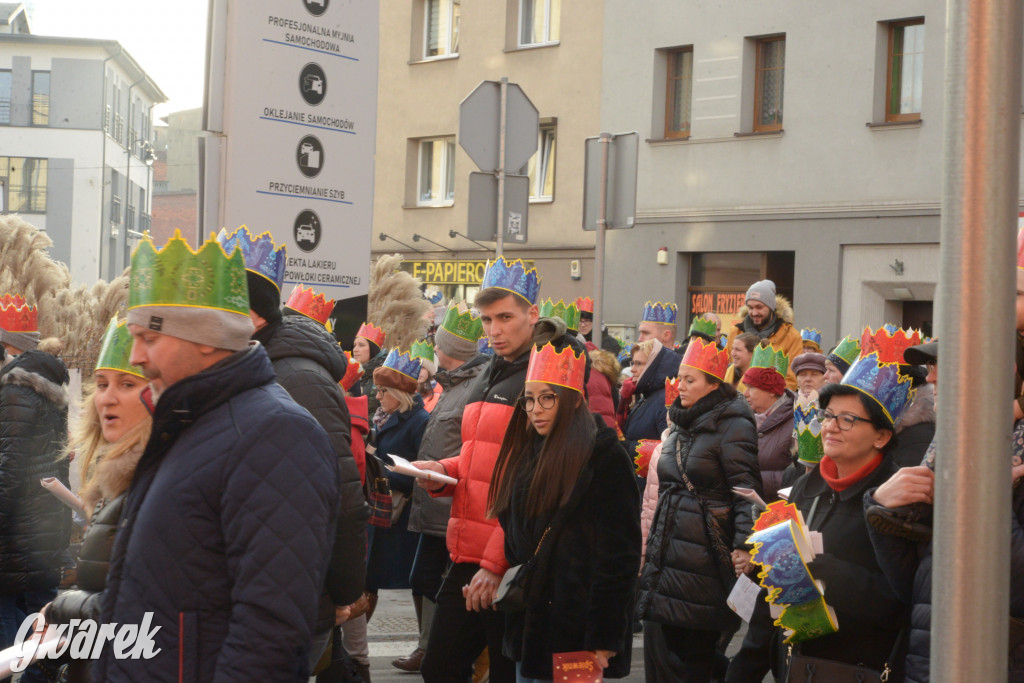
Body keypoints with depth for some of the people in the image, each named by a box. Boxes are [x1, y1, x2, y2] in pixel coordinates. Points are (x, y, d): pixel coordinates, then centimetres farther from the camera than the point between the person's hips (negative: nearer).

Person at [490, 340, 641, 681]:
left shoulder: (605, 458, -11)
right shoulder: (526, 455, 12)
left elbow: (618, 555, -14)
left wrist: (604, 639, -17)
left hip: (576, 633, -7)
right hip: (529, 625, 7)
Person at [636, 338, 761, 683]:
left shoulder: (732, 426, -9)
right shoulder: (680, 425, 17)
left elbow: (747, 491, -15)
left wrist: (743, 544, -27)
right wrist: (652, 545, 25)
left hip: (703, 560, -8)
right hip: (666, 551, 8)